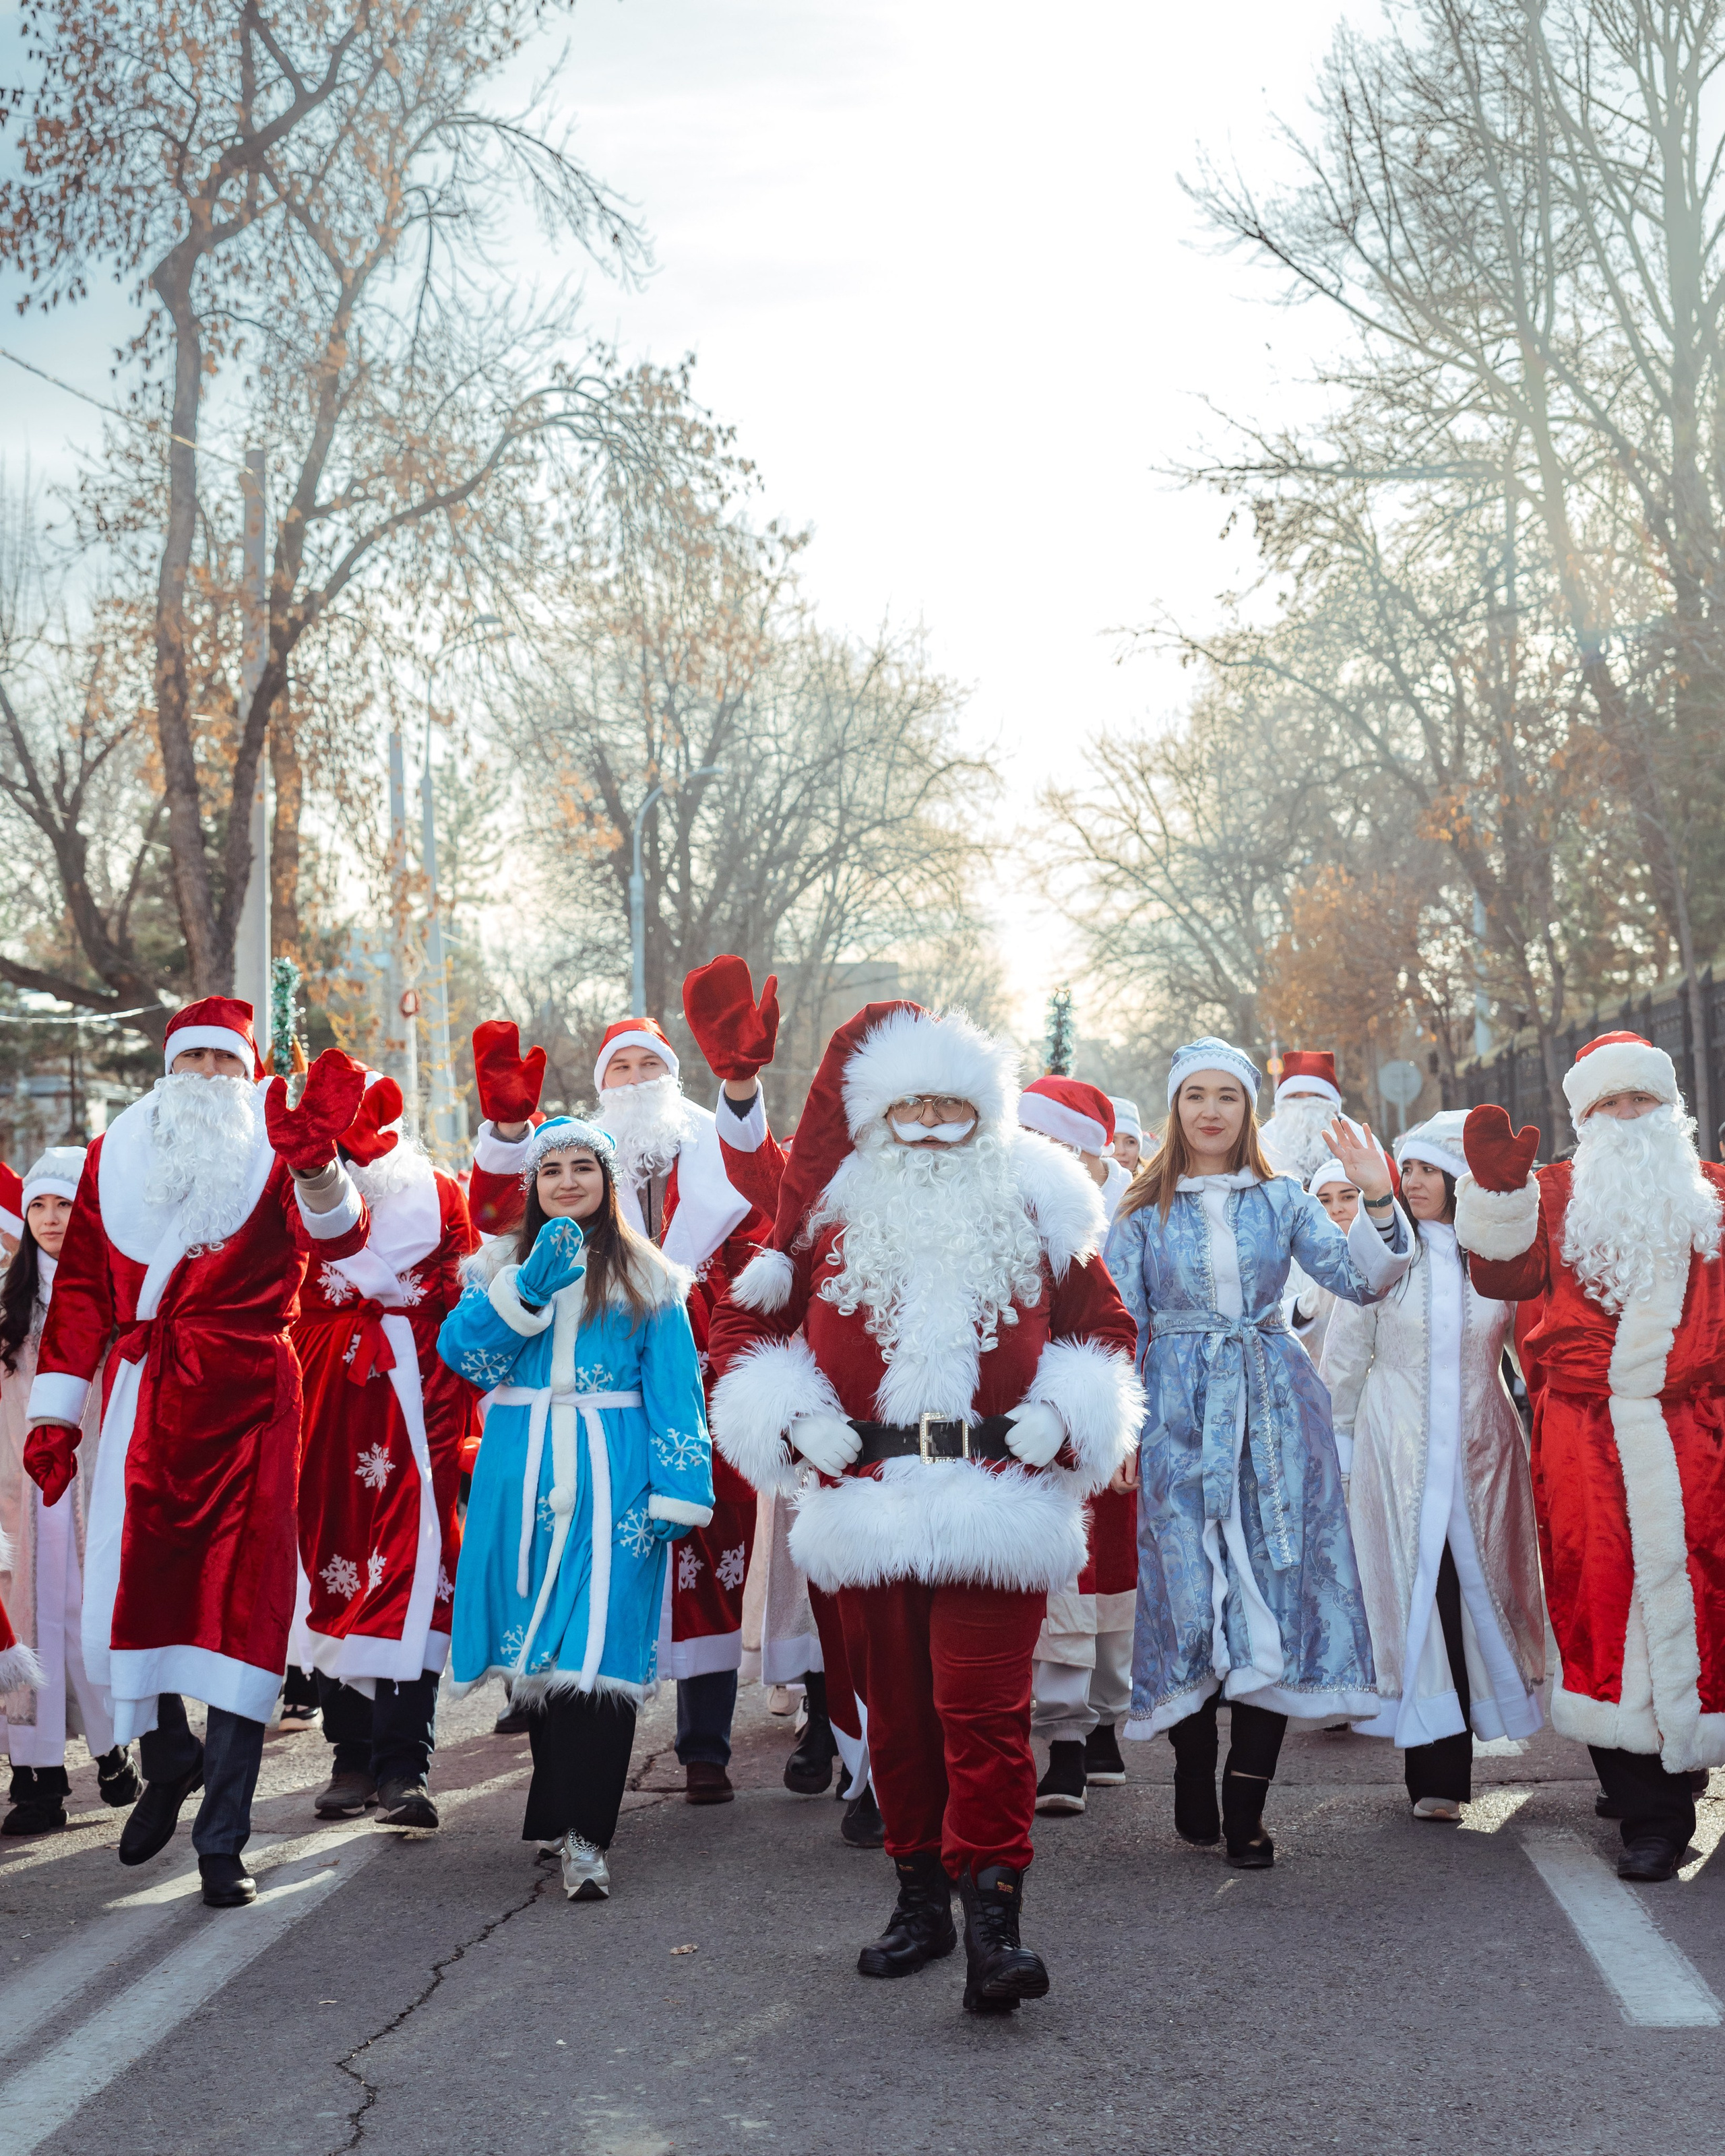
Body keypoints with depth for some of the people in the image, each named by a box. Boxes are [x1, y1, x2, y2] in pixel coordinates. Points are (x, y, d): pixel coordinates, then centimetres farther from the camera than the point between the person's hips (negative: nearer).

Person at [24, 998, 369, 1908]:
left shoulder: (273, 1157, 4)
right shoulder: (115, 1157, 14)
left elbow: (337, 1233, -16)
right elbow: (81, 1287, 14)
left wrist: (315, 1164, -37)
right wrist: (53, 1411, 8)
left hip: (247, 1405, -3)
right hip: (143, 1405, 3)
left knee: (242, 1608, -4)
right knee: (126, 1591, 4)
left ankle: (222, 1839, 5)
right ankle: (168, 1761, 34)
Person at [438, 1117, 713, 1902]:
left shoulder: (647, 1277, 9)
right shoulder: (500, 1267, 14)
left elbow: (674, 1391, 3)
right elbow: (459, 1350, -3)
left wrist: (678, 1489, -6)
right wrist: (528, 1288, -15)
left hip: (610, 1479, -2)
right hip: (522, 1475, 2)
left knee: (600, 1643, -11)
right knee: (537, 1642, 6)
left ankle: (581, 1834, -9)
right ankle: (562, 1811, 21)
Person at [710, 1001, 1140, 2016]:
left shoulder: (1034, 1207, 9)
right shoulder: (834, 1211, 8)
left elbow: (1105, 1322, 14)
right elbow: (743, 1320, 12)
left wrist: (1062, 1412, -2)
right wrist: (794, 1418, -1)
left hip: (998, 1498, -1)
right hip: (867, 1497, 2)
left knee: (984, 1709, -9)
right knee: (897, 1706, 11)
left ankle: (993, 1921, -4)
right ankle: (922, 1894, 27)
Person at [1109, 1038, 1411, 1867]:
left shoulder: (1281, 1200, 10)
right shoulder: (1144, 1210, 7)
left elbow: (1361, 1280, 4)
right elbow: (1122, 1325, 5)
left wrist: (1378, 1200, -9)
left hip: (1272, 1404, 1)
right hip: (1180, 1412, -1)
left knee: (1273, 1589, -4)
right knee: (1186, 1589, -2)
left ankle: (1245, 1809, 0)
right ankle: (1194, 1783, 14)